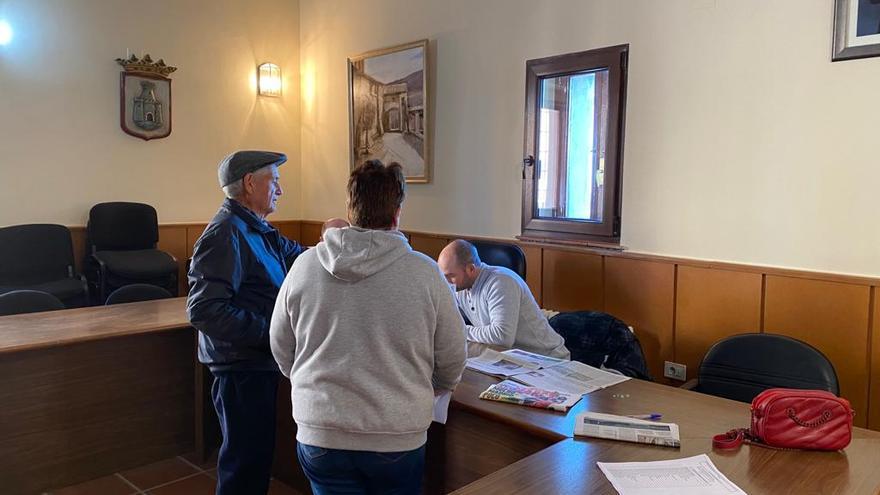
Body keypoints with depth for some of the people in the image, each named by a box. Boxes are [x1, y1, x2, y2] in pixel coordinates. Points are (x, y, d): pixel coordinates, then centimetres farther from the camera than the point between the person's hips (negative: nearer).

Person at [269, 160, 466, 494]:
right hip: (398, 440, -1)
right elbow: (452, 360, -3)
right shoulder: (424, 272, -12)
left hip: (319, 436, 2)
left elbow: (281, 349, 6)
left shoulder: (305, 265, -6)